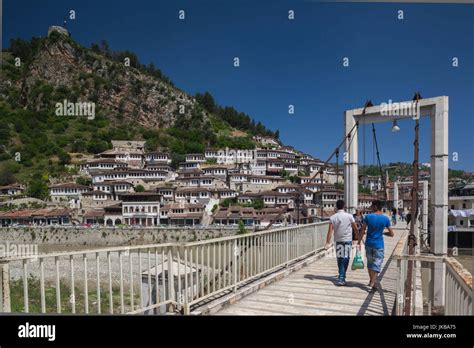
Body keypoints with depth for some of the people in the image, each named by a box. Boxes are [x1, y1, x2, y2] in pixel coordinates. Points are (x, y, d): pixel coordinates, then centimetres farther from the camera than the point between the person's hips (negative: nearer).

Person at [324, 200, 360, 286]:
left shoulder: (333, 217, -4)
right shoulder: (349, 216, -7)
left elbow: (330, 231, -10)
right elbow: (356, 229, 0)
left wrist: (328, 243, -10)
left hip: (338, 240, 2)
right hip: (347, 240, -2)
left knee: (339, 259, 14)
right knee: (345, 259, 1)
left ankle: (341, 276, 27)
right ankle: (341, 279, -3)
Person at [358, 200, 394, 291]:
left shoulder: (368, 217, -7)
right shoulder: (385, 219, -5)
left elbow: (362, 231, -6)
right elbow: (391, 234, 0)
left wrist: (359, 242, 2)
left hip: (369, 244, 1)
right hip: (379, 245, -1)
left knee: (369, 262, 17)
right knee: (377, 264, 3)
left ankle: (371, 280, 30)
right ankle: (373, 282, -9)